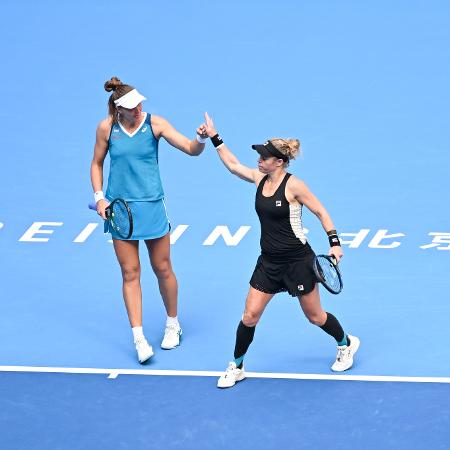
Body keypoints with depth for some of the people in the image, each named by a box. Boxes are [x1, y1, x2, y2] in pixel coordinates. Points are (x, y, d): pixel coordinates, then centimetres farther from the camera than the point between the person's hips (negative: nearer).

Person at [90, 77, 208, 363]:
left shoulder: (155, 123, -8)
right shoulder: (107, 128, -4)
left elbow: (191, 149, -12)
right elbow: (97, 164, 9)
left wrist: (201, 139, -33)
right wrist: (99, 197, -1)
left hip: (151, 206, -1)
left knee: (163, 269, 8)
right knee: (130, 273, 1)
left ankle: (173, 324, 30)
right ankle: (139, 338, 3)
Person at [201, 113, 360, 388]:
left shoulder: (293, 185, -16)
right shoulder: (259, 179, 2)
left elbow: (321, 212, -9)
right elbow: (232, 164, 16)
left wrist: (334, 243, -14)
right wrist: (214, 137, 14)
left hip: (298, 261, -5)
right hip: (269, 262, 5)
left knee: (315, 316, 9)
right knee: (250, 315, -1)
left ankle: (346, 345, 37)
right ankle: (237, 368, 14)